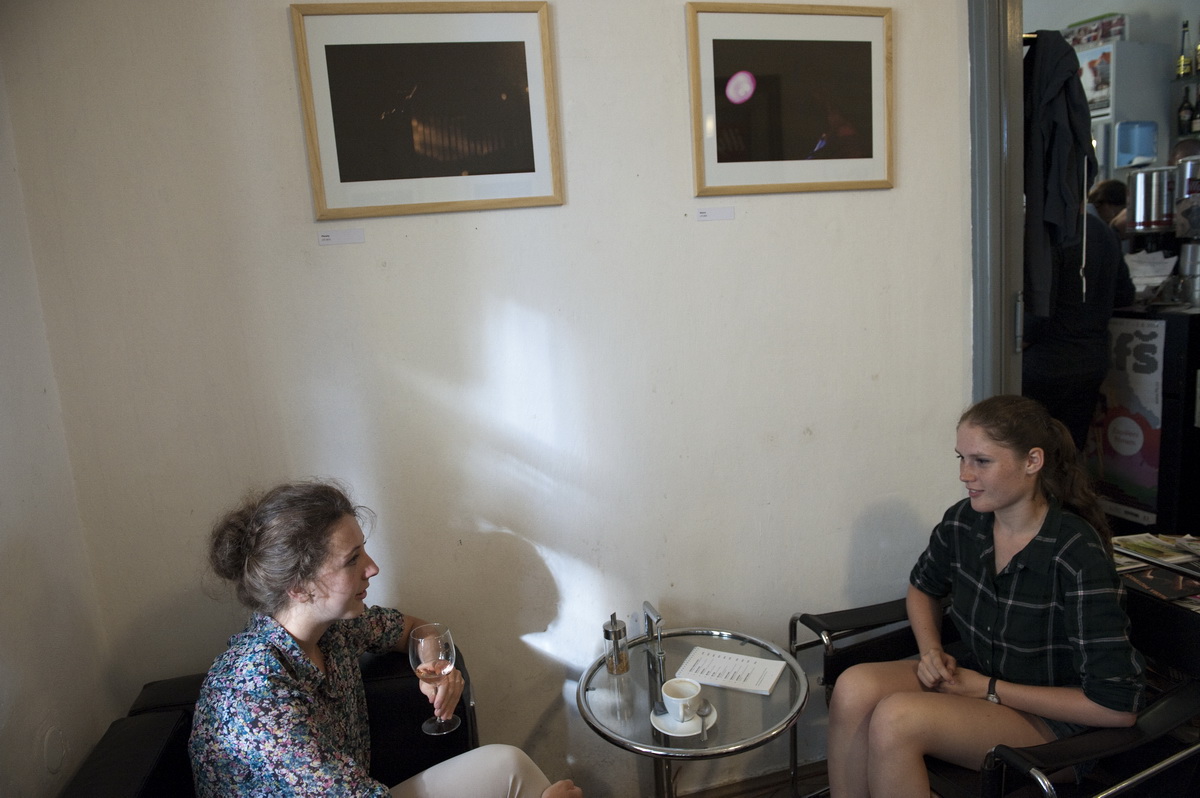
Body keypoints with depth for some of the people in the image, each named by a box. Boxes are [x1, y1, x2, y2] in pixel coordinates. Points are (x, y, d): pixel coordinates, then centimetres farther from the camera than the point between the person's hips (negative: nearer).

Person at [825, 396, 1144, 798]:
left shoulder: (1078, 556, -24)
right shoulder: (962, 521, -6)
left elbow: (1117, 707, -21)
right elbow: (922, 587, 17)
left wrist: (990, 689, -17)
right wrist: (931, 652, -2)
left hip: (1050, 723, -5)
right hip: (972, 678, 6)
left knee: (896, 718, -30)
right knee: (854, 688, -23)